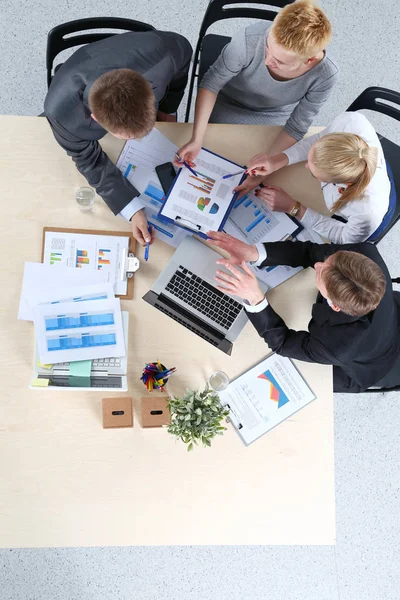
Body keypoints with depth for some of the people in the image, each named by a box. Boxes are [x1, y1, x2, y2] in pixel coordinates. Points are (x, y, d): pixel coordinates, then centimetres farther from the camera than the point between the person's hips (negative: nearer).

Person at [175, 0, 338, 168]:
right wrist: (196, 139, -30)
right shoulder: (248, 39, -36)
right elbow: (210, 84, -22)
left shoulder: (325, 75, -31)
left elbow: (296, 126, -18)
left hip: (275, 118, 1)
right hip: (227, 108, 0)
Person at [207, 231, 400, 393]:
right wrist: (254, 252, -37)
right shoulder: (366, 254, -39)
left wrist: (255, 298, -46)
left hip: (357, 370, -4)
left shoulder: (338, 346, -47)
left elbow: (281, 342, -30)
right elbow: (312, 252, -25)